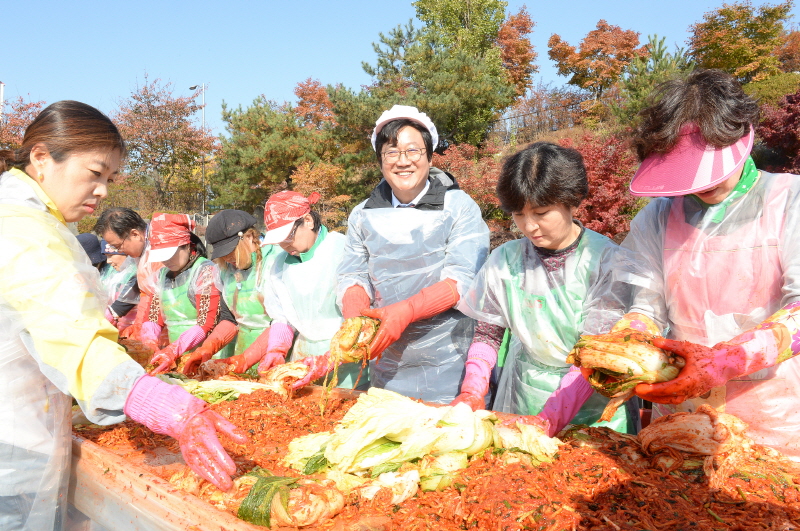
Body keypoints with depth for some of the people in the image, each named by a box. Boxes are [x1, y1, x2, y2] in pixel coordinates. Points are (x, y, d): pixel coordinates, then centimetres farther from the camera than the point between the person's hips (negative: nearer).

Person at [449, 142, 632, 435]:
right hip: (523, 397, 2)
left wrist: (551, 417, -24)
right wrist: (473, 391, -12)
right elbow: (486, 333, 4)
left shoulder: (603, 258, -14)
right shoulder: (505, 260, -3)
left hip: (591, 402, -2)